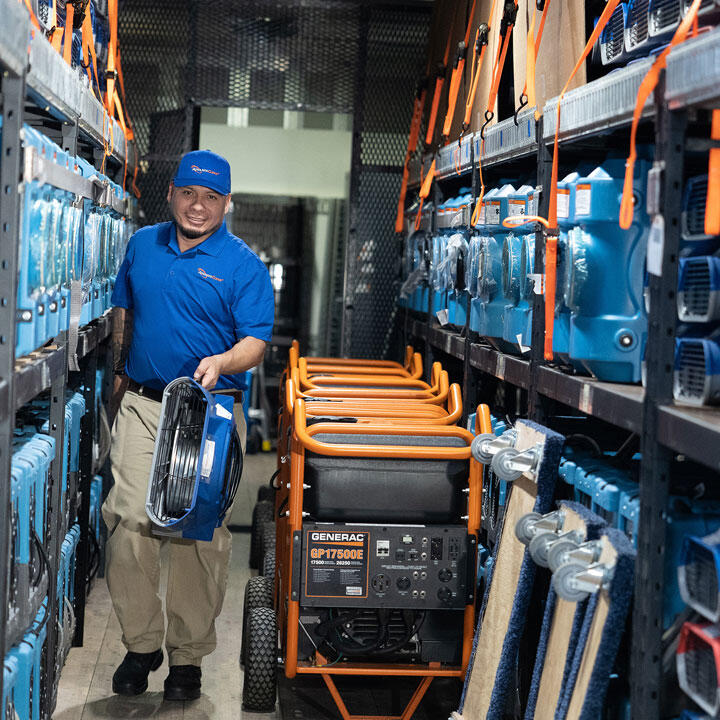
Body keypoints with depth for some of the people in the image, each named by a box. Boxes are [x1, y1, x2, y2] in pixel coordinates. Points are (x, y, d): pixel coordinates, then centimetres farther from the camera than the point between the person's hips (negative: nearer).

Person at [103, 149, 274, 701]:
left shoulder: (243, 264, -3)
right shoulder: (143, 245, 11)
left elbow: (256, 342, -9)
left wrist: (221, 362, -28)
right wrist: (121, 372, 21)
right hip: (141, 404, 3)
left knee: (200, 535, 0)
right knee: (128, 522, -5)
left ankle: (188, 655, 13)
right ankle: (140, 644, 11)